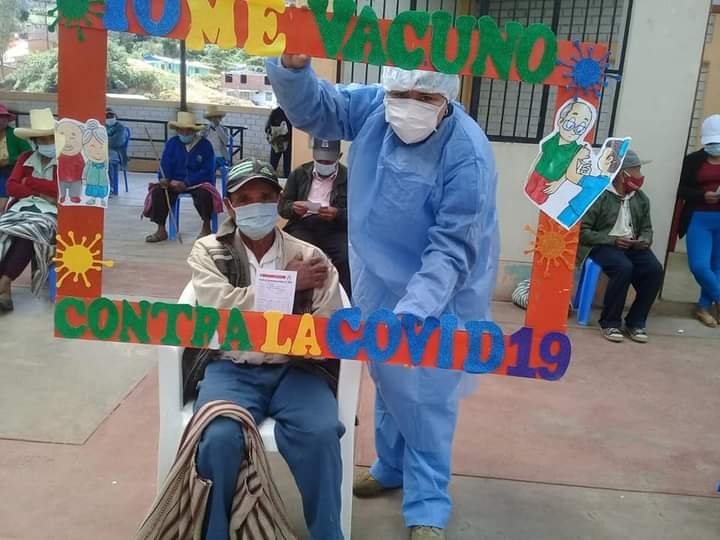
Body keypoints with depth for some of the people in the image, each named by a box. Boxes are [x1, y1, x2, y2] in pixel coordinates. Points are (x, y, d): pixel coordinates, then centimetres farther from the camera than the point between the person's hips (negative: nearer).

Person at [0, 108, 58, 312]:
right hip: (22, 207, 4)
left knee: (29, 232, -36)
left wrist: (30, 182, -2)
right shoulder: (24, 159, 18)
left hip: (51, 211, -3)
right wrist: (42, 193, -8)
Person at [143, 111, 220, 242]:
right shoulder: (171, 143, 6)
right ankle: (161, 230, -12)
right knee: (158, 191, -23)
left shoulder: (205, 145, -5)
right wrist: (164, 178, -21)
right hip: (175, 181, 3)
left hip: (199, 182, -3)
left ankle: (206, 227, -13)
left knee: (204, 193, -36)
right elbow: (165, 165, 4)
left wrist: (186, 183, -23)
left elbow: (207, 171, -12)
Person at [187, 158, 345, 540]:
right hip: (231, 369, 0)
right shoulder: (208, 252, 6)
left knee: (321, 434, -27)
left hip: (294, 369, 1)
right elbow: (221, 306, -13)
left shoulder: (311, 258, 4)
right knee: (219, 437, -28)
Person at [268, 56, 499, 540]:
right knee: (387, 382, 22)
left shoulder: (467, 154, -27)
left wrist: (410, 313, -37)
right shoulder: (374, 106, -9)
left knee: (425, 399, 5)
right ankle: (392, 467, 45)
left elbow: (452, 250, -28)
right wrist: (293, 67, -23)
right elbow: (312, 108, -1)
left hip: (434, 300, -6)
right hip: (377, 287, 6)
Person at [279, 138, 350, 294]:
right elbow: (282, 206, 16)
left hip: (335, 229, -1)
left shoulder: (349, 177, 9)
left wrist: (338, 214, -19)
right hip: (303, 226, 1)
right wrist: (293, 208, -9)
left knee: (347, 257, -31)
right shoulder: (299, 173, 17)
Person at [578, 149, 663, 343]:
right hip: (603, 245, -5)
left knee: (655, 269, -23)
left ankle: (635, 322, -7)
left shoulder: (641, 198, 12)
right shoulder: (599, 195, -8)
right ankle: (610, 322, -18)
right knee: (624, 268, -35)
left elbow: (646, 228, 21)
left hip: (633, 246, 6)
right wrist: (613, 240, -19)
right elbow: (582, 231, -11)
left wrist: (645, 240, -4)